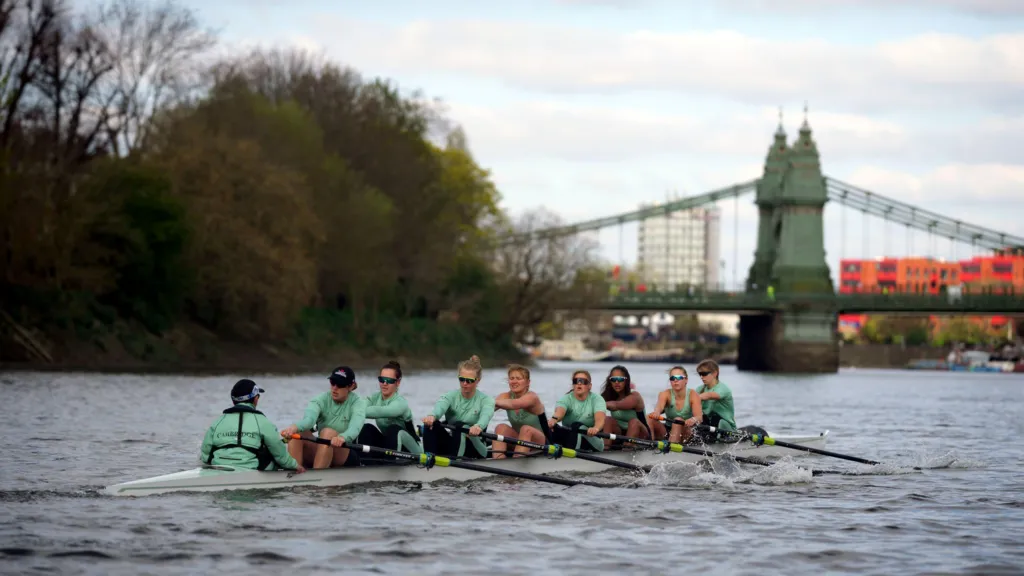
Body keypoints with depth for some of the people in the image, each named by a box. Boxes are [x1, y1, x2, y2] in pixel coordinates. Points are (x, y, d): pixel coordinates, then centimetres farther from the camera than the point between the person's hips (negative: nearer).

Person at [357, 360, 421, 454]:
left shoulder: (400, 403, -24)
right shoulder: (375, 398, -5)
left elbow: (379, 411, -43)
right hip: (387, 445, 6)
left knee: (393, 430, -34)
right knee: (367, 429, -17)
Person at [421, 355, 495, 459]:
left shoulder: (486, 400, -5)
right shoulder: (452, 396, 0)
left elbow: (486, 415, -30)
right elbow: (440, 406, -26)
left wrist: (478, 426, -57)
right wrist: (432, 416, -53)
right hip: (451, 444, 3)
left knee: (459, 425, -31)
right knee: (431, 424, -22)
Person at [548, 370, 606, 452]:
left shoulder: (597, 399, -6)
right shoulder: (566, 399, -3)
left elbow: (600, 419, -26)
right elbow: (559, 411, -27)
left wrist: (596, 428, -53)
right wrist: (554, 419, -54)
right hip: (568, 437, 2)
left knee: (577, 426, -33)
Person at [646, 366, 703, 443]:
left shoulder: (692, 394, -10)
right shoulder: (666, 394, -6)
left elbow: (699, 417, -25)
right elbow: (659, 406, -29)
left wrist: (693, 420, -51)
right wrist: (656, 413, -56)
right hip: (666, 431, 3)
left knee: (678, 420, -33)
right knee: (649, 418, -21)